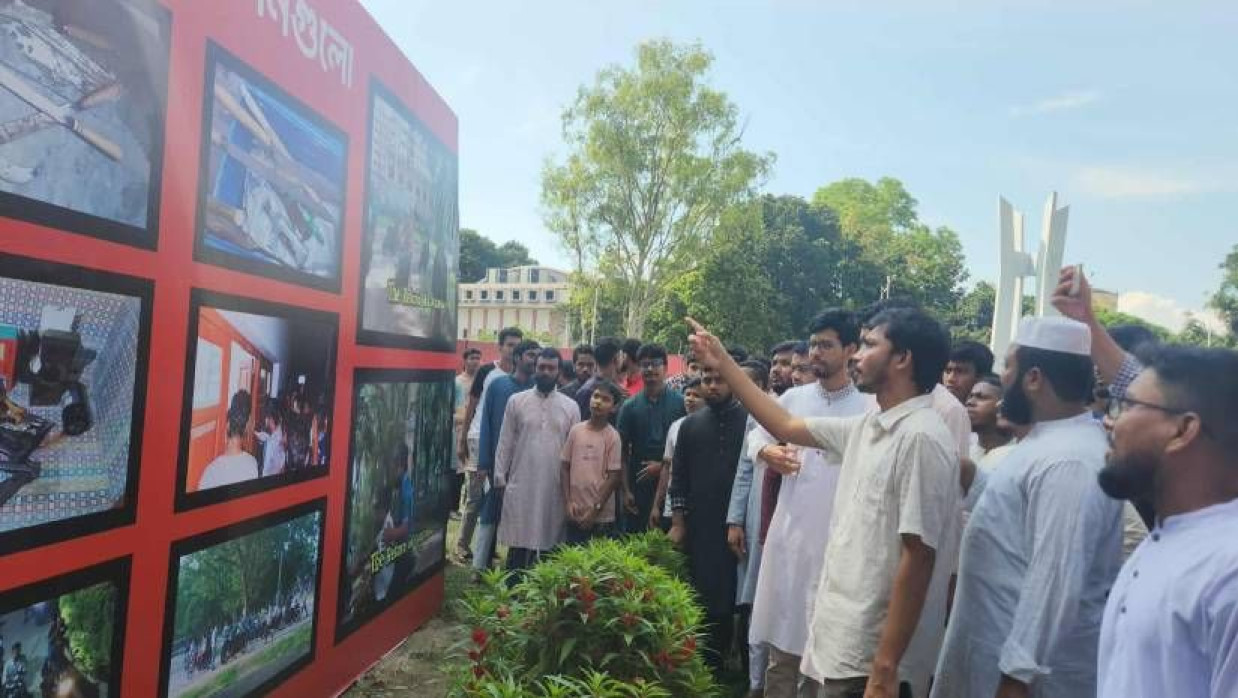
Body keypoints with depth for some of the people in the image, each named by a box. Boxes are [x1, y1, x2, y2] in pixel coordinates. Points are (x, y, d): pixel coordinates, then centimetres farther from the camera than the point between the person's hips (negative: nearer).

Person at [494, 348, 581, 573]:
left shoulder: (571, 407, 4)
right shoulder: (516, 401, 3)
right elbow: (505, 442, 3)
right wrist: (500, 477, -2)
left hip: (555, 488, 1)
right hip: (521, 485, -1)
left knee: (549, 547, 7)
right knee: (517, 546, 4)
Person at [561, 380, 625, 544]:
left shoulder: (612, 436, -7)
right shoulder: (576, 430, 3)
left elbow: (614, 477, -8)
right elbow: (565, 468, 7)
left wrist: (596, 509, -10)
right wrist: (567, 501, -1)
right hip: (574, 514, 3)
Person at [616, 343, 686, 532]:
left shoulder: (680, 402, 0)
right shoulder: (629, 407, 4)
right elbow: (623, 452, 3)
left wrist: (663, 466, -9)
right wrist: (626, 490, -2)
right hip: (639, 486, 1)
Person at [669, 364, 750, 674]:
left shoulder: (750, 420, -2)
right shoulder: (691, 425, 9)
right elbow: (679, 477, 9)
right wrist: (678, 523, 4)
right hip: (700, 527, 3)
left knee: (735, 596, 2)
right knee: (702, 597, 8)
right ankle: (708, 665, 23)